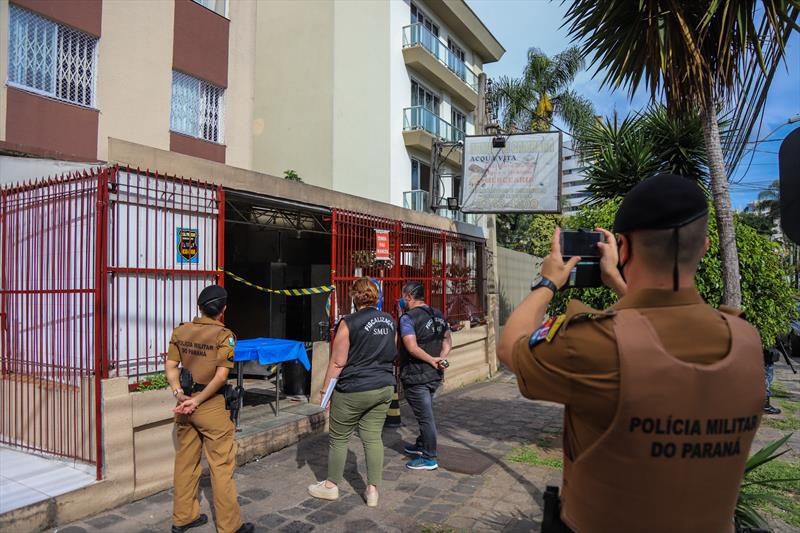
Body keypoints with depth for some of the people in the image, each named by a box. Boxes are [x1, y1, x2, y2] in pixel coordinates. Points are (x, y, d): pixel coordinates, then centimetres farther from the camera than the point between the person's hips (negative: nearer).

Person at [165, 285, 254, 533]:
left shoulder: (180, 331, 4)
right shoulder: (224, 335, -12)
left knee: (185, 461, 18)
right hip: (211, 406, -6)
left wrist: (179, 394, -7)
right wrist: (197, 401, -12)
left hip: (185, 405, 6)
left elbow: (171, 366, 0)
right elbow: (221, 376, -18)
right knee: (221, 465, 4)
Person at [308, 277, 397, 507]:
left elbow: (338, 362, -14)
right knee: (373, 437, 11)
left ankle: (331, 485, 25)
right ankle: (373, 489, 14)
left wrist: (325, 389, -5)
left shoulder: (349, 323, -14)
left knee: (339, 438, 10)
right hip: (384, 387, 6)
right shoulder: (390, 321, 5)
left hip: (354, 390, -6)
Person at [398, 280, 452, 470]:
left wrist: (432, 360, -16)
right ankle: (421, 445, 40)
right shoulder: (438, 314, 8)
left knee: (425, 417, 1)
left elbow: (412, 348, -25)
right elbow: (448, 340, 13)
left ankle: (429, 458, 12)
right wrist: (441, 358, 0)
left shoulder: (408, 318, -16)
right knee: (425, 413, 23)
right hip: (435, 375, 8)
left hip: (416, 377, -8)